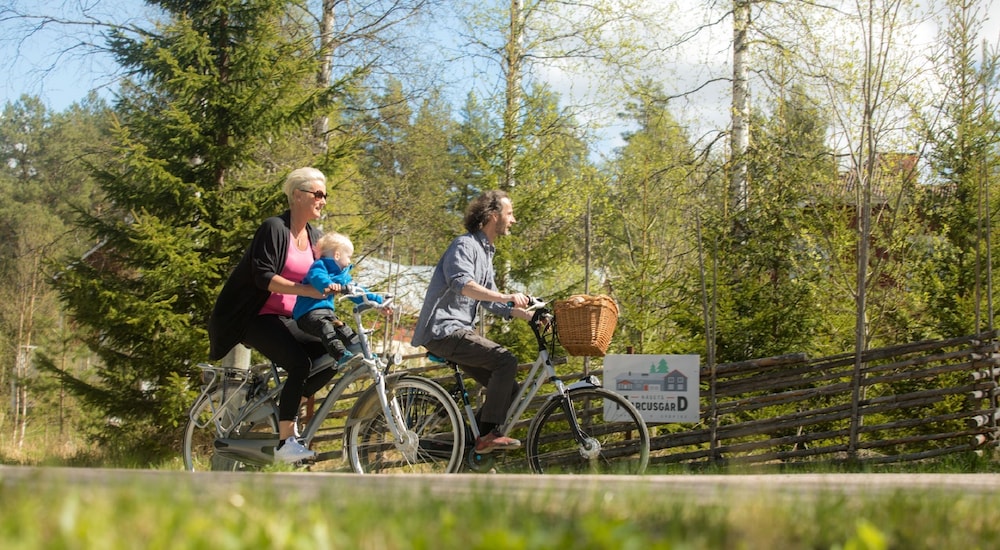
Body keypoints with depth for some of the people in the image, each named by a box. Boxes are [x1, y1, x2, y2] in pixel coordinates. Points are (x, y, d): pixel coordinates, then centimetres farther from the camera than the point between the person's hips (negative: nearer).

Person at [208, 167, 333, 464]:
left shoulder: (314, 236, 11)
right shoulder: (274, 228, -13)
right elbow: (263, 277, -22)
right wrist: (308, 290, -31)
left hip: (287, 319, 8)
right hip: (257, 317, -8)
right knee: (299, 363, -28)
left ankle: (284, 409, 4)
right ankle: (285, 442, -26)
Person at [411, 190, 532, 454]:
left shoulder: (485, 252, 22)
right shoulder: (465, 245, -10)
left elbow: (489, 300, 24)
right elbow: (462, 284, -28)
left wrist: (528, 315, 11)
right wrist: (506, 297, -39)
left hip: (460, 330, 10)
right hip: (444, 330, -10)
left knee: (509, 390, 4)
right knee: (506, 361, -25)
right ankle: (487, 435, -24)